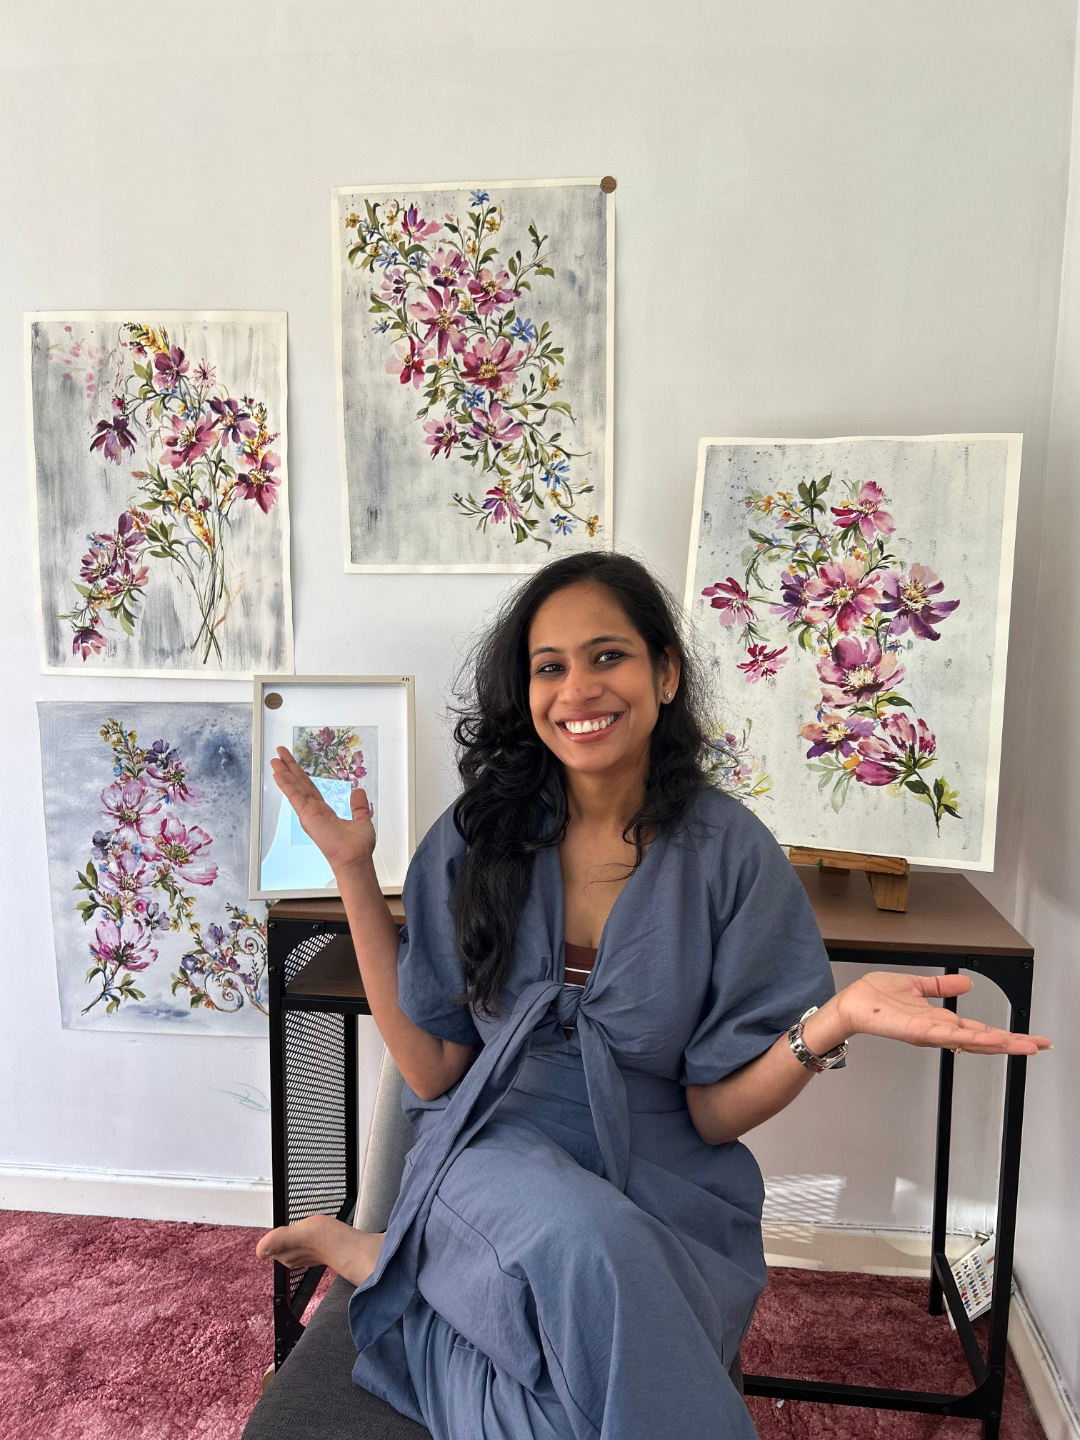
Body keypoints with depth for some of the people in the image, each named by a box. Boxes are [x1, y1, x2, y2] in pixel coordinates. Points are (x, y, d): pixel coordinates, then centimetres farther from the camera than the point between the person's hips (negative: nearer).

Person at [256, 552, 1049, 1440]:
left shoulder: (730, 853, -8)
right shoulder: (478, 837, -3)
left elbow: (716, 1115, -5)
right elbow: (432, 1069, -1)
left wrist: (836, 1019, -25)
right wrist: (354, 870, -6)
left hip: (664, 1197, 1)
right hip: (499, 1162, 0)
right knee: (584, 1238, -34)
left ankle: (386, 1258, -2)